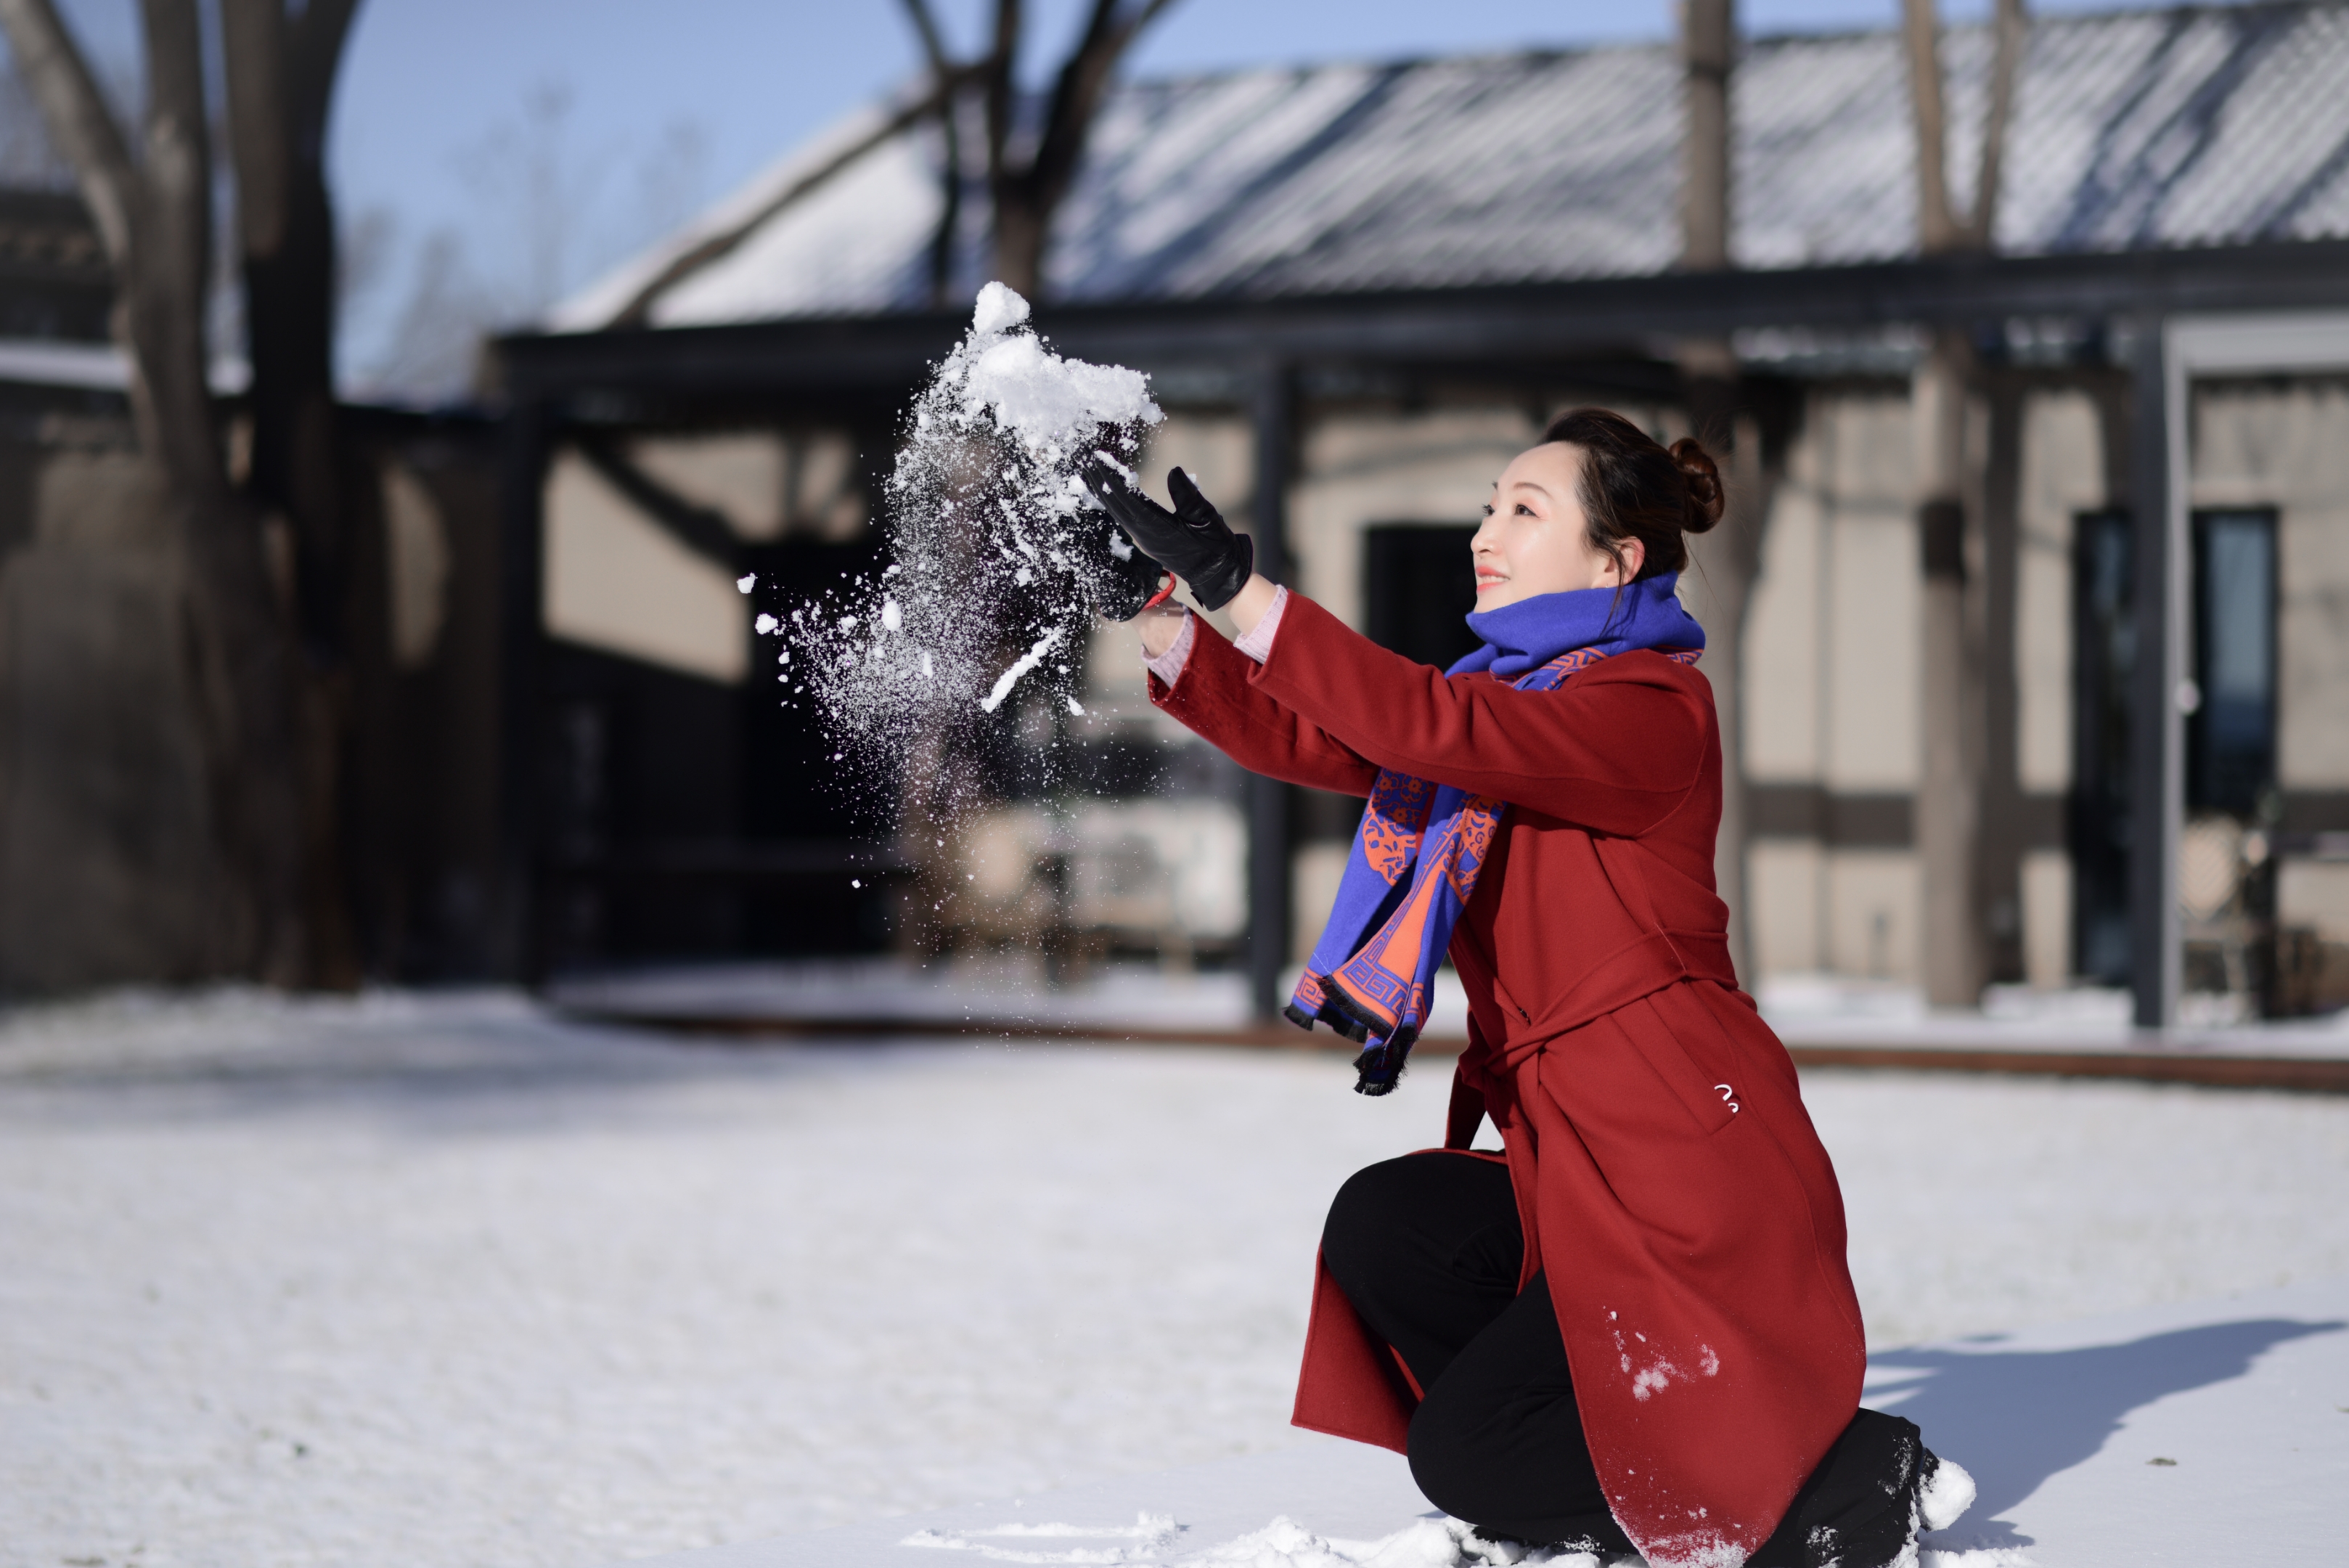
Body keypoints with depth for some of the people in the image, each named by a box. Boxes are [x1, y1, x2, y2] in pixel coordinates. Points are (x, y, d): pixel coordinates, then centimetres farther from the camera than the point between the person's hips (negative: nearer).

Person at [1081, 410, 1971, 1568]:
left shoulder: (1651, 706, -14)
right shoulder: (1511, 692, 16)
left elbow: (1433, 728, -28)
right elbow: (1313, 742, 9)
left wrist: (1235, 582, -30)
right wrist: (1160, 618, -3)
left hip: (1692, 1171, -9)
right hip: (1580, 1163, 9)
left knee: (1464, 1458, -11)